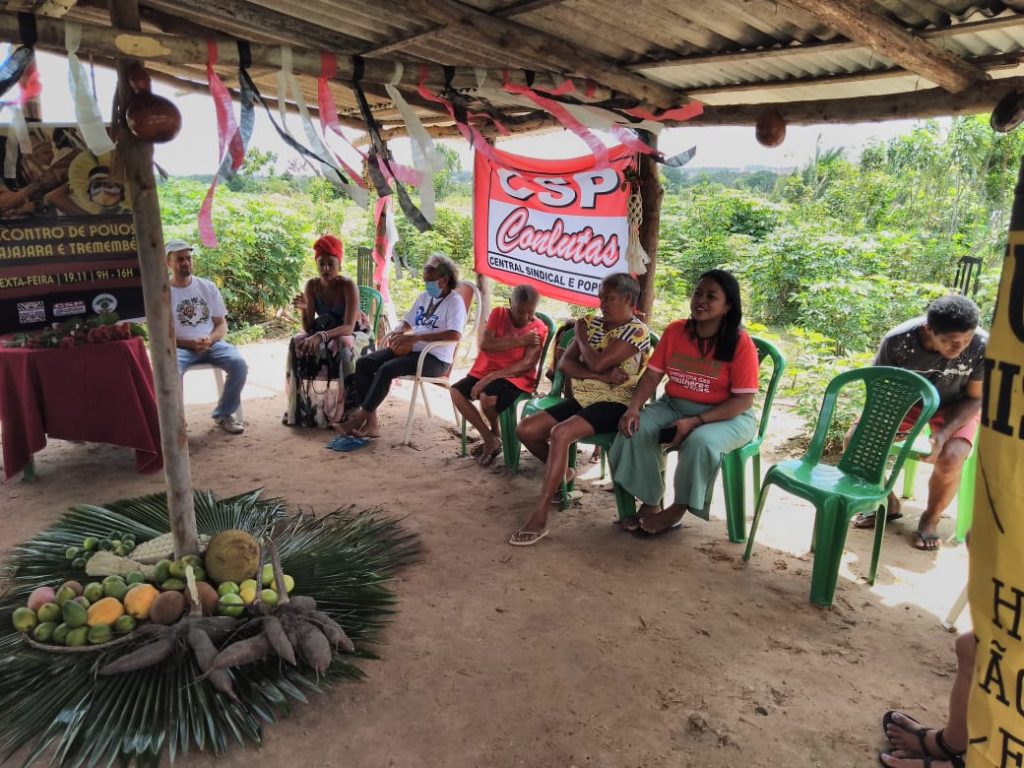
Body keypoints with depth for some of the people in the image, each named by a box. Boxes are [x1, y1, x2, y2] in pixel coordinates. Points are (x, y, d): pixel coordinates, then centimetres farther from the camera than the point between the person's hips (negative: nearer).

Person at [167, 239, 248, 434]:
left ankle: (223, 414, -5)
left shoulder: (207, 287, 9)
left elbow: (222, 324, 8)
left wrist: (209, 340, -13)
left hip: (211, 343, 3)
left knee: (239, 364, -25)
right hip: (180, 347, -3)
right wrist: (190, 344, -17)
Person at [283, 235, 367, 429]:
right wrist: (304, 309, -29)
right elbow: (309, 328, -9)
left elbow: (349, 327, -29)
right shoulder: (312, 286, -8)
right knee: (297, 344, -24)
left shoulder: (348, 286, -21)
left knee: (339, 350, -37)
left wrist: (322, 336, -43)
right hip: (323, 334, 5)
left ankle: (343, 412, -27)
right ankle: (303, 409, -16)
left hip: (351, 335, -4)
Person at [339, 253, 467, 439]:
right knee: (364, 363, -10)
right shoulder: (423, 297, 16)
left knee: (386, 369, -29)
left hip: (435, 358, -8)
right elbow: (408, 323, 26)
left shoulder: (454, 301, -8)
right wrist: (396, 333, 1)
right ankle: (371, 422, -16)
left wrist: (416, 337, -28)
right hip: (411, 350, 8)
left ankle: (361, 418, -16)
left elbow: (455, 335, -24)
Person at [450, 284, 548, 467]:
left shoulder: (539, 329, -9)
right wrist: (519, 341, -19)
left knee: (487, 398, -32)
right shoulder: (498, 314, 0)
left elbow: (527, 364, -17)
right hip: (486, 370, 5)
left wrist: (491, 377, -26)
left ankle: (496, 435, 2)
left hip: (516, 377, -5)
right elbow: (485, 344, -11)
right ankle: (490, 439, -5)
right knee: (456, 392, -16)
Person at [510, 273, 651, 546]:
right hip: (581, 399, 8)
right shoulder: (592, 322, 11)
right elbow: (564, 363, 0)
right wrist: (603, 376, -16)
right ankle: (561, 472, 22)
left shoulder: (637, 330, -10)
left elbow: (597, 363, -22)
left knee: (560, 433, -32)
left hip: (614, 404, -7)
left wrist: (580, 336, -3)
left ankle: (539, 519, -28)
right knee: (526, 429, -7)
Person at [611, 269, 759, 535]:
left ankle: (678, 508, -9)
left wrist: (694, 422, -26)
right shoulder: (675, 331, -1)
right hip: (674, 406, 4)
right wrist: (634, 408, -19)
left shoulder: (740, 342, -15)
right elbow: (652, 374, 0)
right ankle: (650, 502, -5)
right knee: (635, 429, -21)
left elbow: (743, 400, -17)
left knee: (700, 442, -35)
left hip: (726, 416, -4)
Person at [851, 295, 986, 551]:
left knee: (950, 457, -31)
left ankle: (931, 518, 0)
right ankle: (889, 503, 8)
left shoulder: (983, 346, -31)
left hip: (955, 406, -1)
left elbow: (975, 398, -15)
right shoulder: (898, 340, -30)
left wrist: (944, 433, -29)